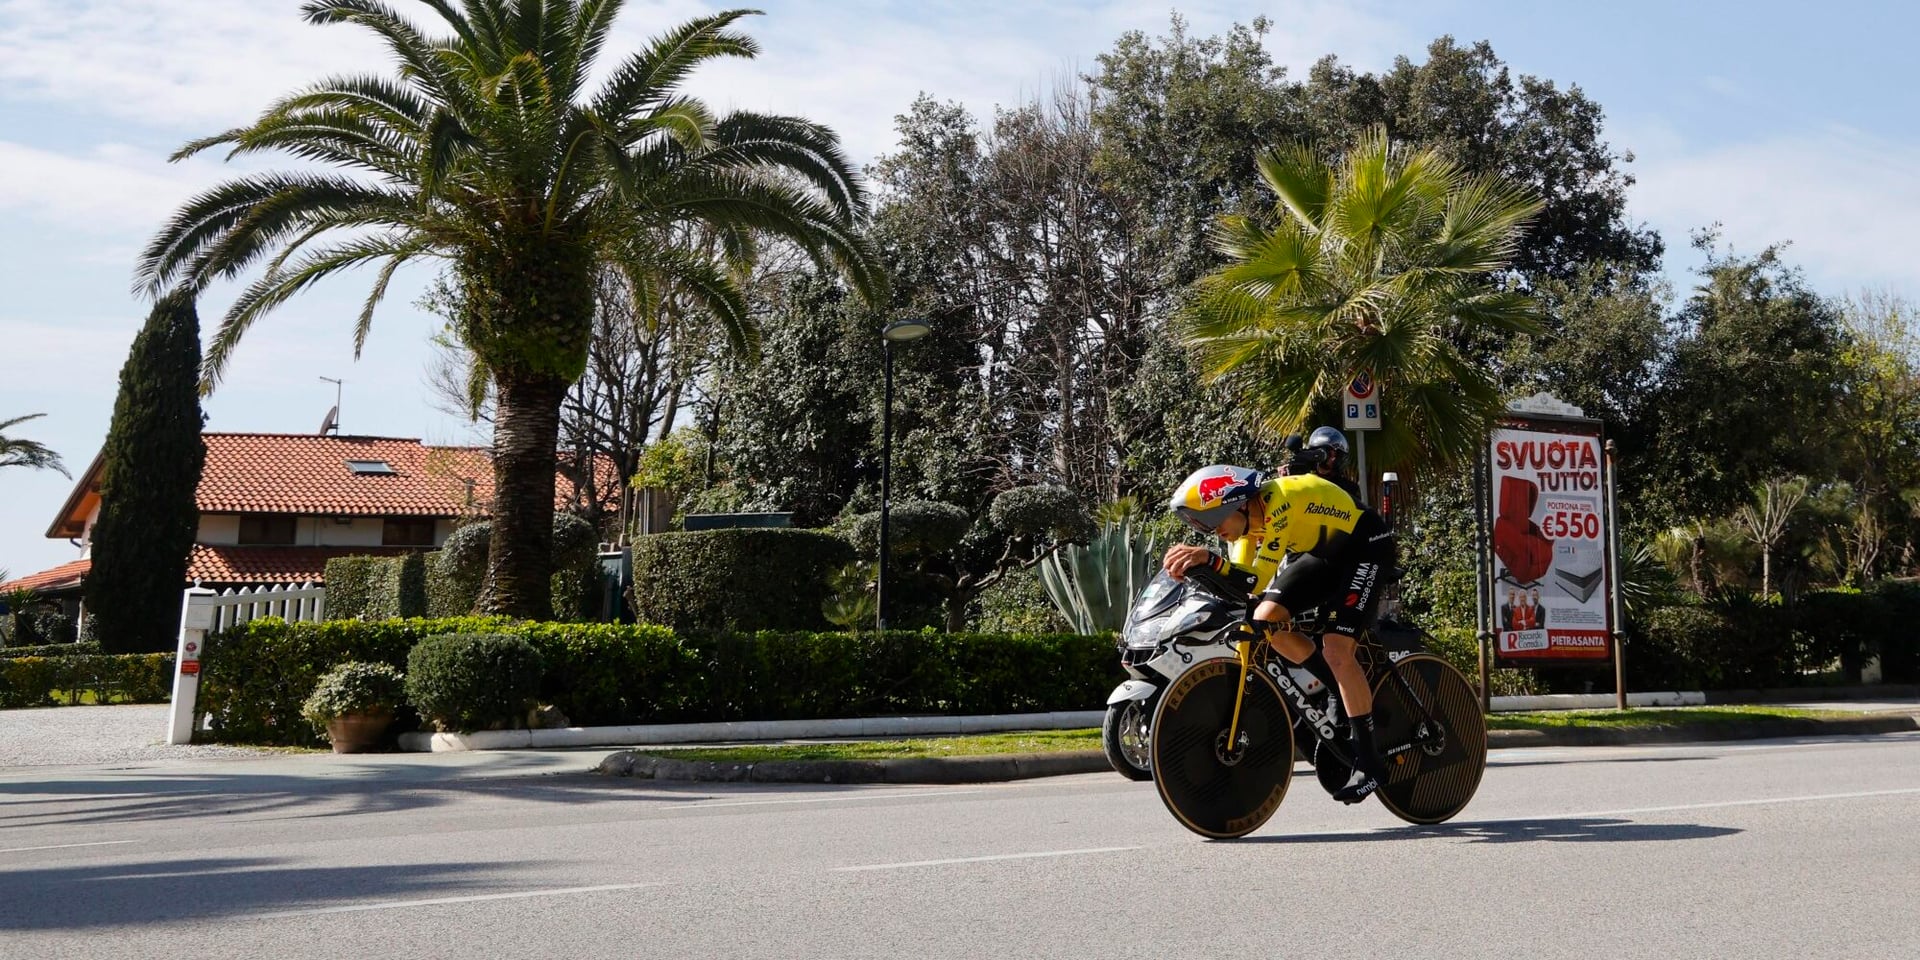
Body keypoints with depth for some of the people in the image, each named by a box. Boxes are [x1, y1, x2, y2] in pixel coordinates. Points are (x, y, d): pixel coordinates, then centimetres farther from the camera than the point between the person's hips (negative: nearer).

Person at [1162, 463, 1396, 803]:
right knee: (1265, 619, -10)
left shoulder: (1279, 503, -32)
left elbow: (1257, 582, -36)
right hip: (1321, 552, 9)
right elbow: (1239, 579, -7)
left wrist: (1209, 558, -47)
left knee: (1335, 649, -21)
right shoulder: (1245, 516, -7)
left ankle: (1368, 761, -14)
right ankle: (1337, 695, 5)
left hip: (1365, 544, -9)